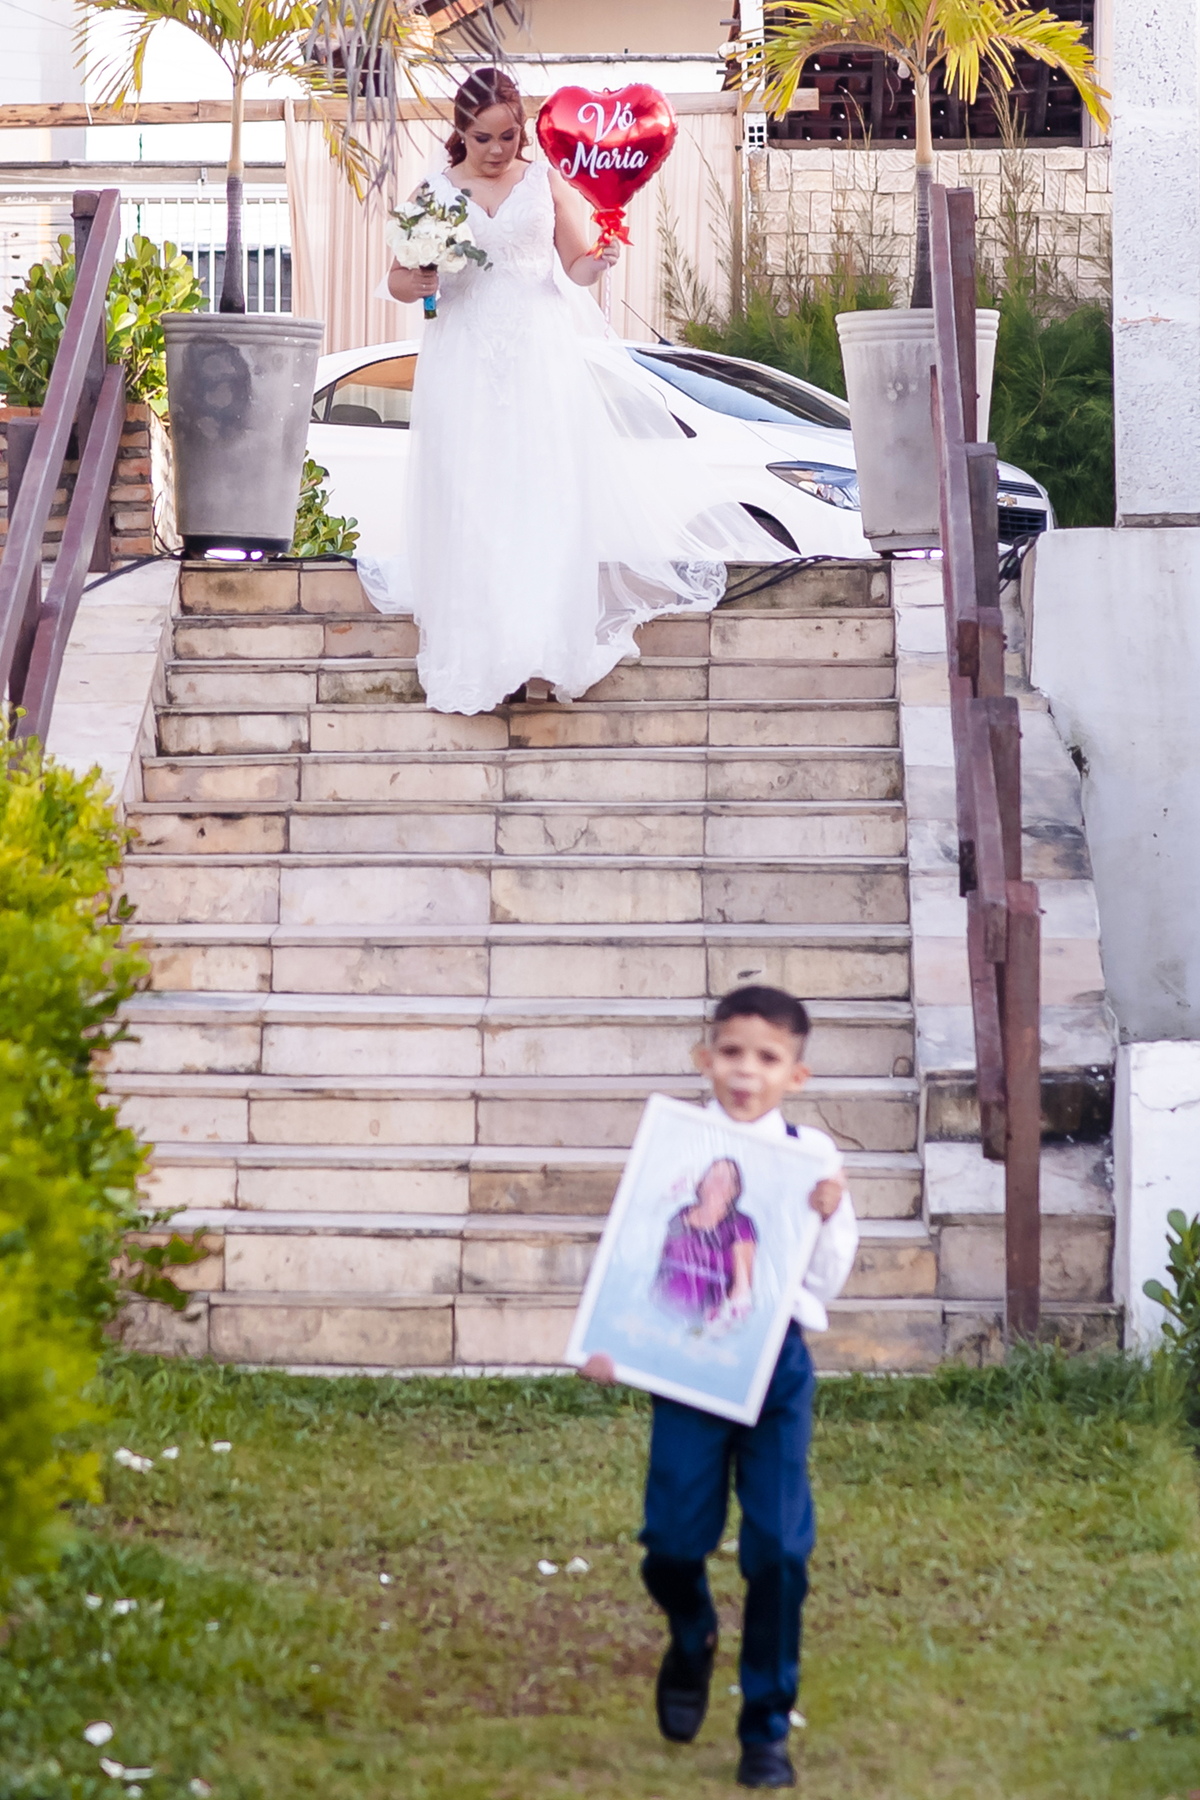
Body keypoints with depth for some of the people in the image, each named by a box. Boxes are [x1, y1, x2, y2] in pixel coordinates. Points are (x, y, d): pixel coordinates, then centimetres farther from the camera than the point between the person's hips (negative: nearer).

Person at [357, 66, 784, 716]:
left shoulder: (544, 181, 10)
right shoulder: (434, 191, 9)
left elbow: (576, 267, 10)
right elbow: (398, 278, 9)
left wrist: (598, 259, -12)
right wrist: (416, 283, -14)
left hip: (542, 352, 0)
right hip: (466, 363, 0)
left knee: (547, 493, -9)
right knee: (472, 502, -6)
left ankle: (544, 649, -12)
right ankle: (478, 652, -3)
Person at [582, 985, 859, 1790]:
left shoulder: (813, 1157, 1)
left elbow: (827, 1281, 0)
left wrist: (829, 1218, -17)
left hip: (776, 1363, 0)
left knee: (778, 1549, -1)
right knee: (673, 1541, 0)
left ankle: (767, 1731, 14)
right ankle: (692, 1641, 37)